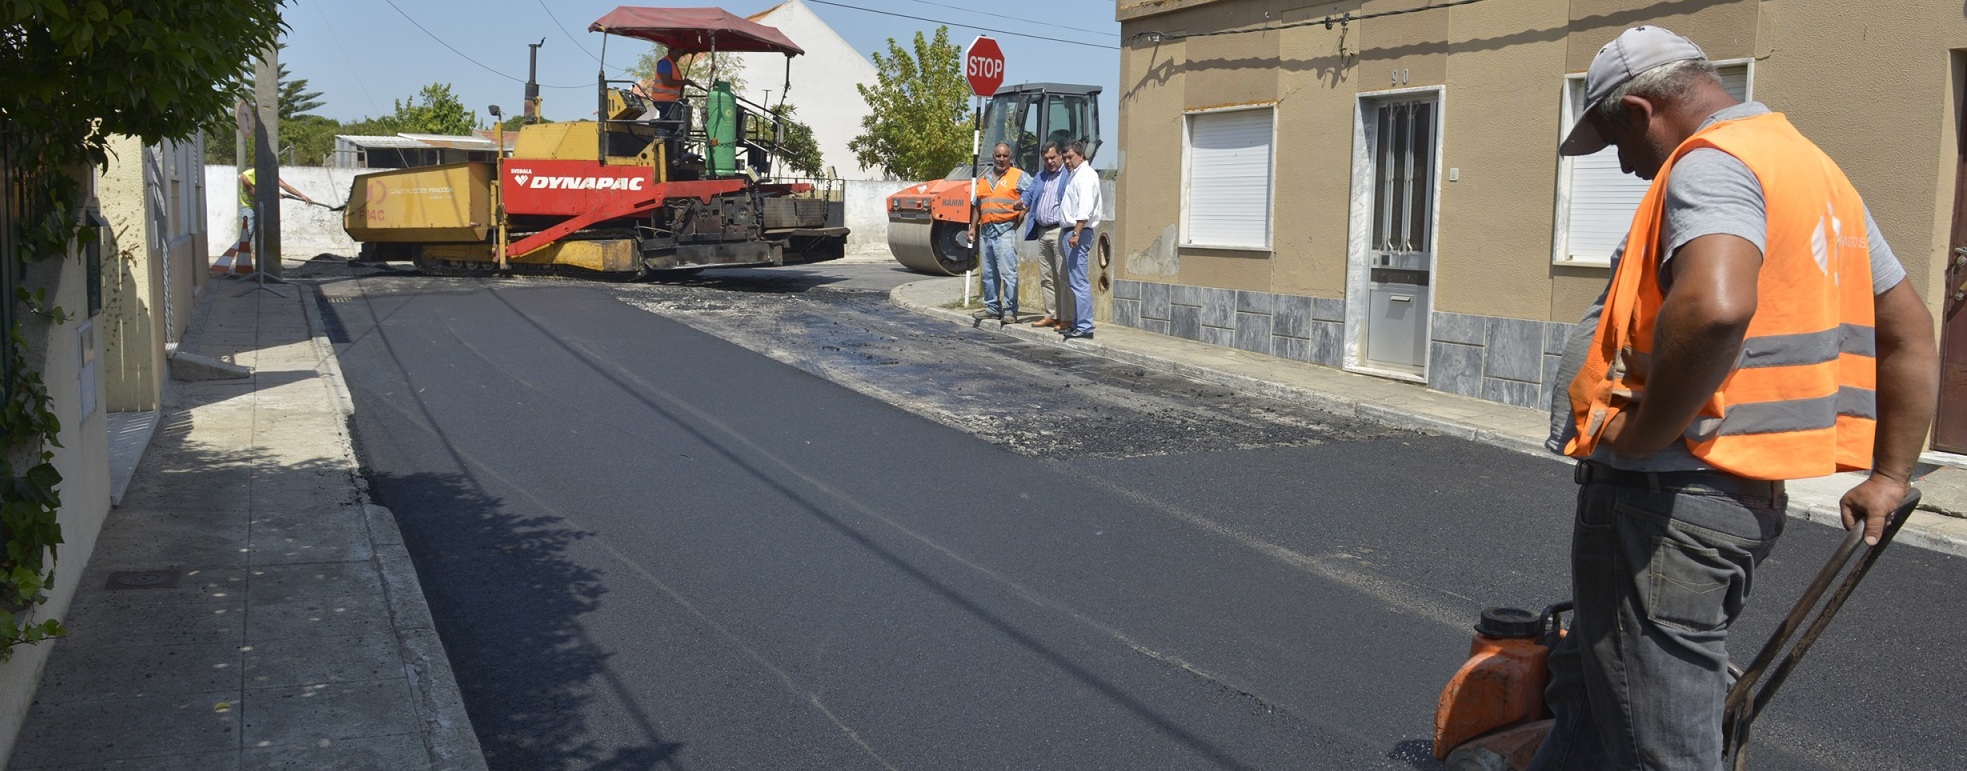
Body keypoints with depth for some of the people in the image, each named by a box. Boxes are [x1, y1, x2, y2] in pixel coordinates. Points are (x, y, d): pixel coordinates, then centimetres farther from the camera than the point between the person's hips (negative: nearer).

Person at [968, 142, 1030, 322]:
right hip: (986, 230, 7)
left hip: (1005, 230, -6)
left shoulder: (1018, 176, 1)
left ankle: (1010, 310, -9)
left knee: (1008, 273, -10)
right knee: (988, 274, 10)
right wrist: (973, 227, 16)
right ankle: (992, 308, 19)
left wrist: (1023, 211, -13)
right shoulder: (984, 178, 18)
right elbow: (977, 205, 23)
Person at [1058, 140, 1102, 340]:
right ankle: (1078, 323, 19)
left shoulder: (1086, 175, -10)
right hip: (1072, 231, 11)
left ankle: (1084, 327, -13)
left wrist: (1076, 233, -28)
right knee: (1075, 281, 14)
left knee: (1079, 282, -12)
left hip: (1079, 232, -11)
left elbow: (1085, 208, -22)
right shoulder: (1075, 175, 21)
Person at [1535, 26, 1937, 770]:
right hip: (1743, 500, 10)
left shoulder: (1712, 163, -13)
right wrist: (1888, 478, 24)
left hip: (1662, 503, -10)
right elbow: (1910, 331, 24)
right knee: (1588, 696, 22)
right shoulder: (1813, 169, 18)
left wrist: (1640, 433, -21)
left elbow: (1713, 307, -35)